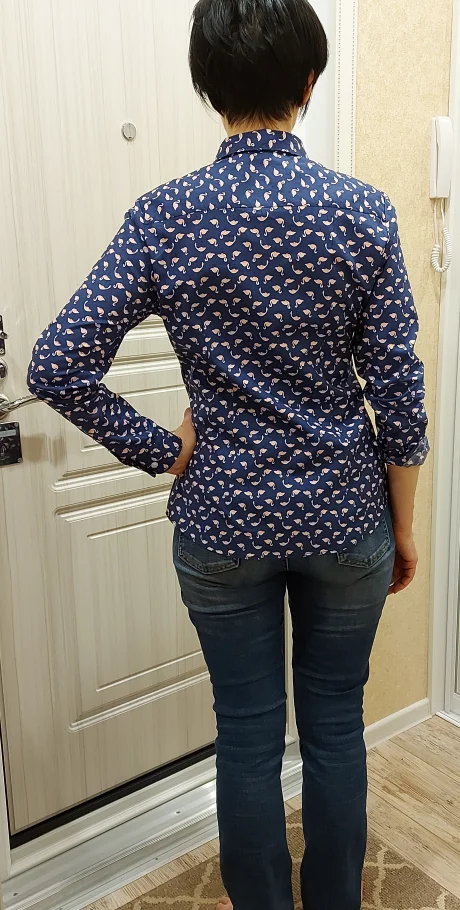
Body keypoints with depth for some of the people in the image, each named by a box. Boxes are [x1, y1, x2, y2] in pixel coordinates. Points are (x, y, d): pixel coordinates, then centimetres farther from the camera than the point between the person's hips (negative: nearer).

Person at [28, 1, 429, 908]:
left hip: (224, 522, 0)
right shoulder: (363, 211, -9)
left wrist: (162, 450, -4)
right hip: (345, 516, 1)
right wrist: (403, 523, 5)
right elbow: (397, 389, -7)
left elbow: (57, 366, -16)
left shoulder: (164, 217, -10)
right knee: (335, 725, 19)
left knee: (248, 734, 17)